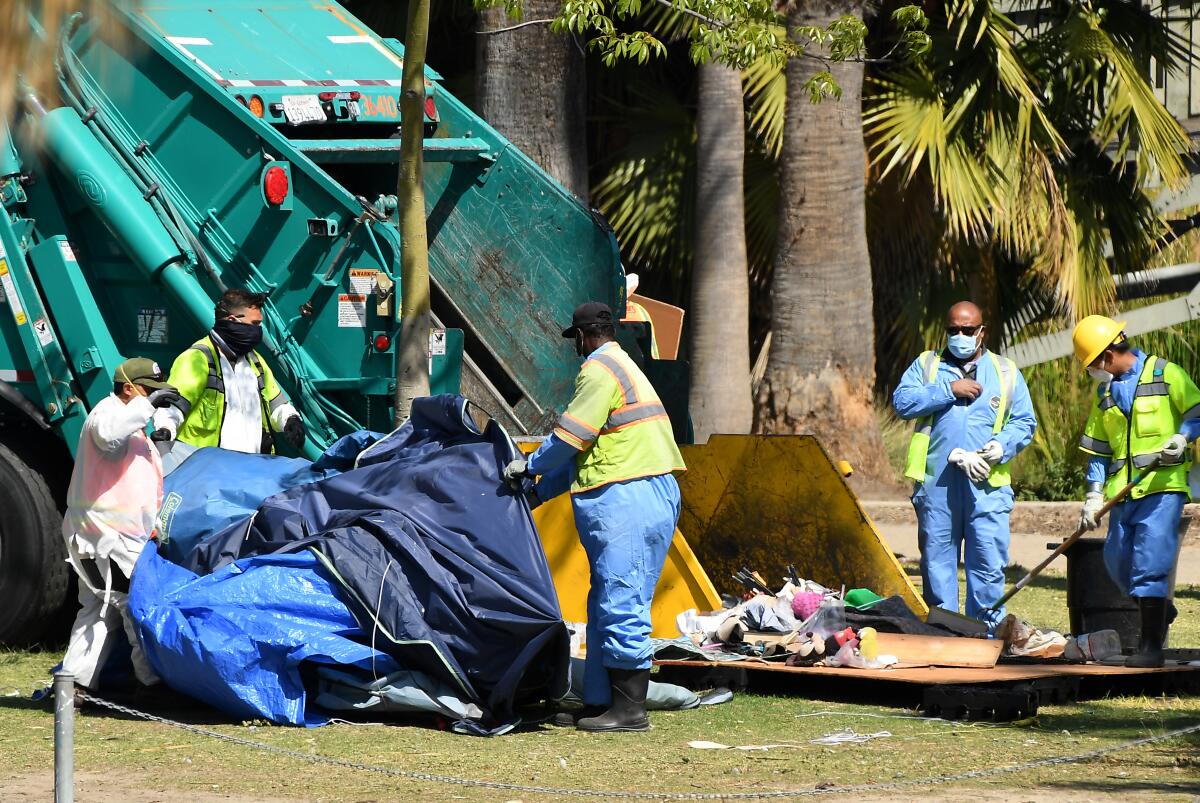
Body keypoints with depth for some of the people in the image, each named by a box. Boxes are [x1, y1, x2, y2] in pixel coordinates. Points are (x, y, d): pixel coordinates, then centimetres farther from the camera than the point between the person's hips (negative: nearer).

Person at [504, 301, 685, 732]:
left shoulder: (600, 370, -8)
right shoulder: (623, 367, 25)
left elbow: (571, 436, -11)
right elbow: (583, 452, 26)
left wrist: (530, 466, 5)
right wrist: (539, 491, 25)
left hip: (624, 500, -10)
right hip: (654, 496, 10)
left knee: (620, 605, -10)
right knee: (607, 606, 13)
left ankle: (629, 710, -11)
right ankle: (599, 703, 16)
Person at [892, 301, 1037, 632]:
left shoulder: (1006, 372, 16)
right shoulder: (927, 365, 15)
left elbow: (1025, 423, 12)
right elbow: (902, 401, -1)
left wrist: (1002, 445, -8)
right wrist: (949, 390, -7)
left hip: (988, 484, 0)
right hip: (936, 481, 0)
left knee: (989, 564, -6)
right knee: (937, 559, 4)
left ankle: (986, 632, -2)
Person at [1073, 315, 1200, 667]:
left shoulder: (1165, 374, 0)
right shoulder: (1105, 392, 18)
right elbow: (1098, 449, 18)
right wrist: (1094, 495, 8)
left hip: (1163, 484, -7)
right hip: (1123, 490, 7)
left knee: (1150, 563, -12)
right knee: (1117, 561, 8)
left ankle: (1151, 646, -8)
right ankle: (1159, 611, 33)